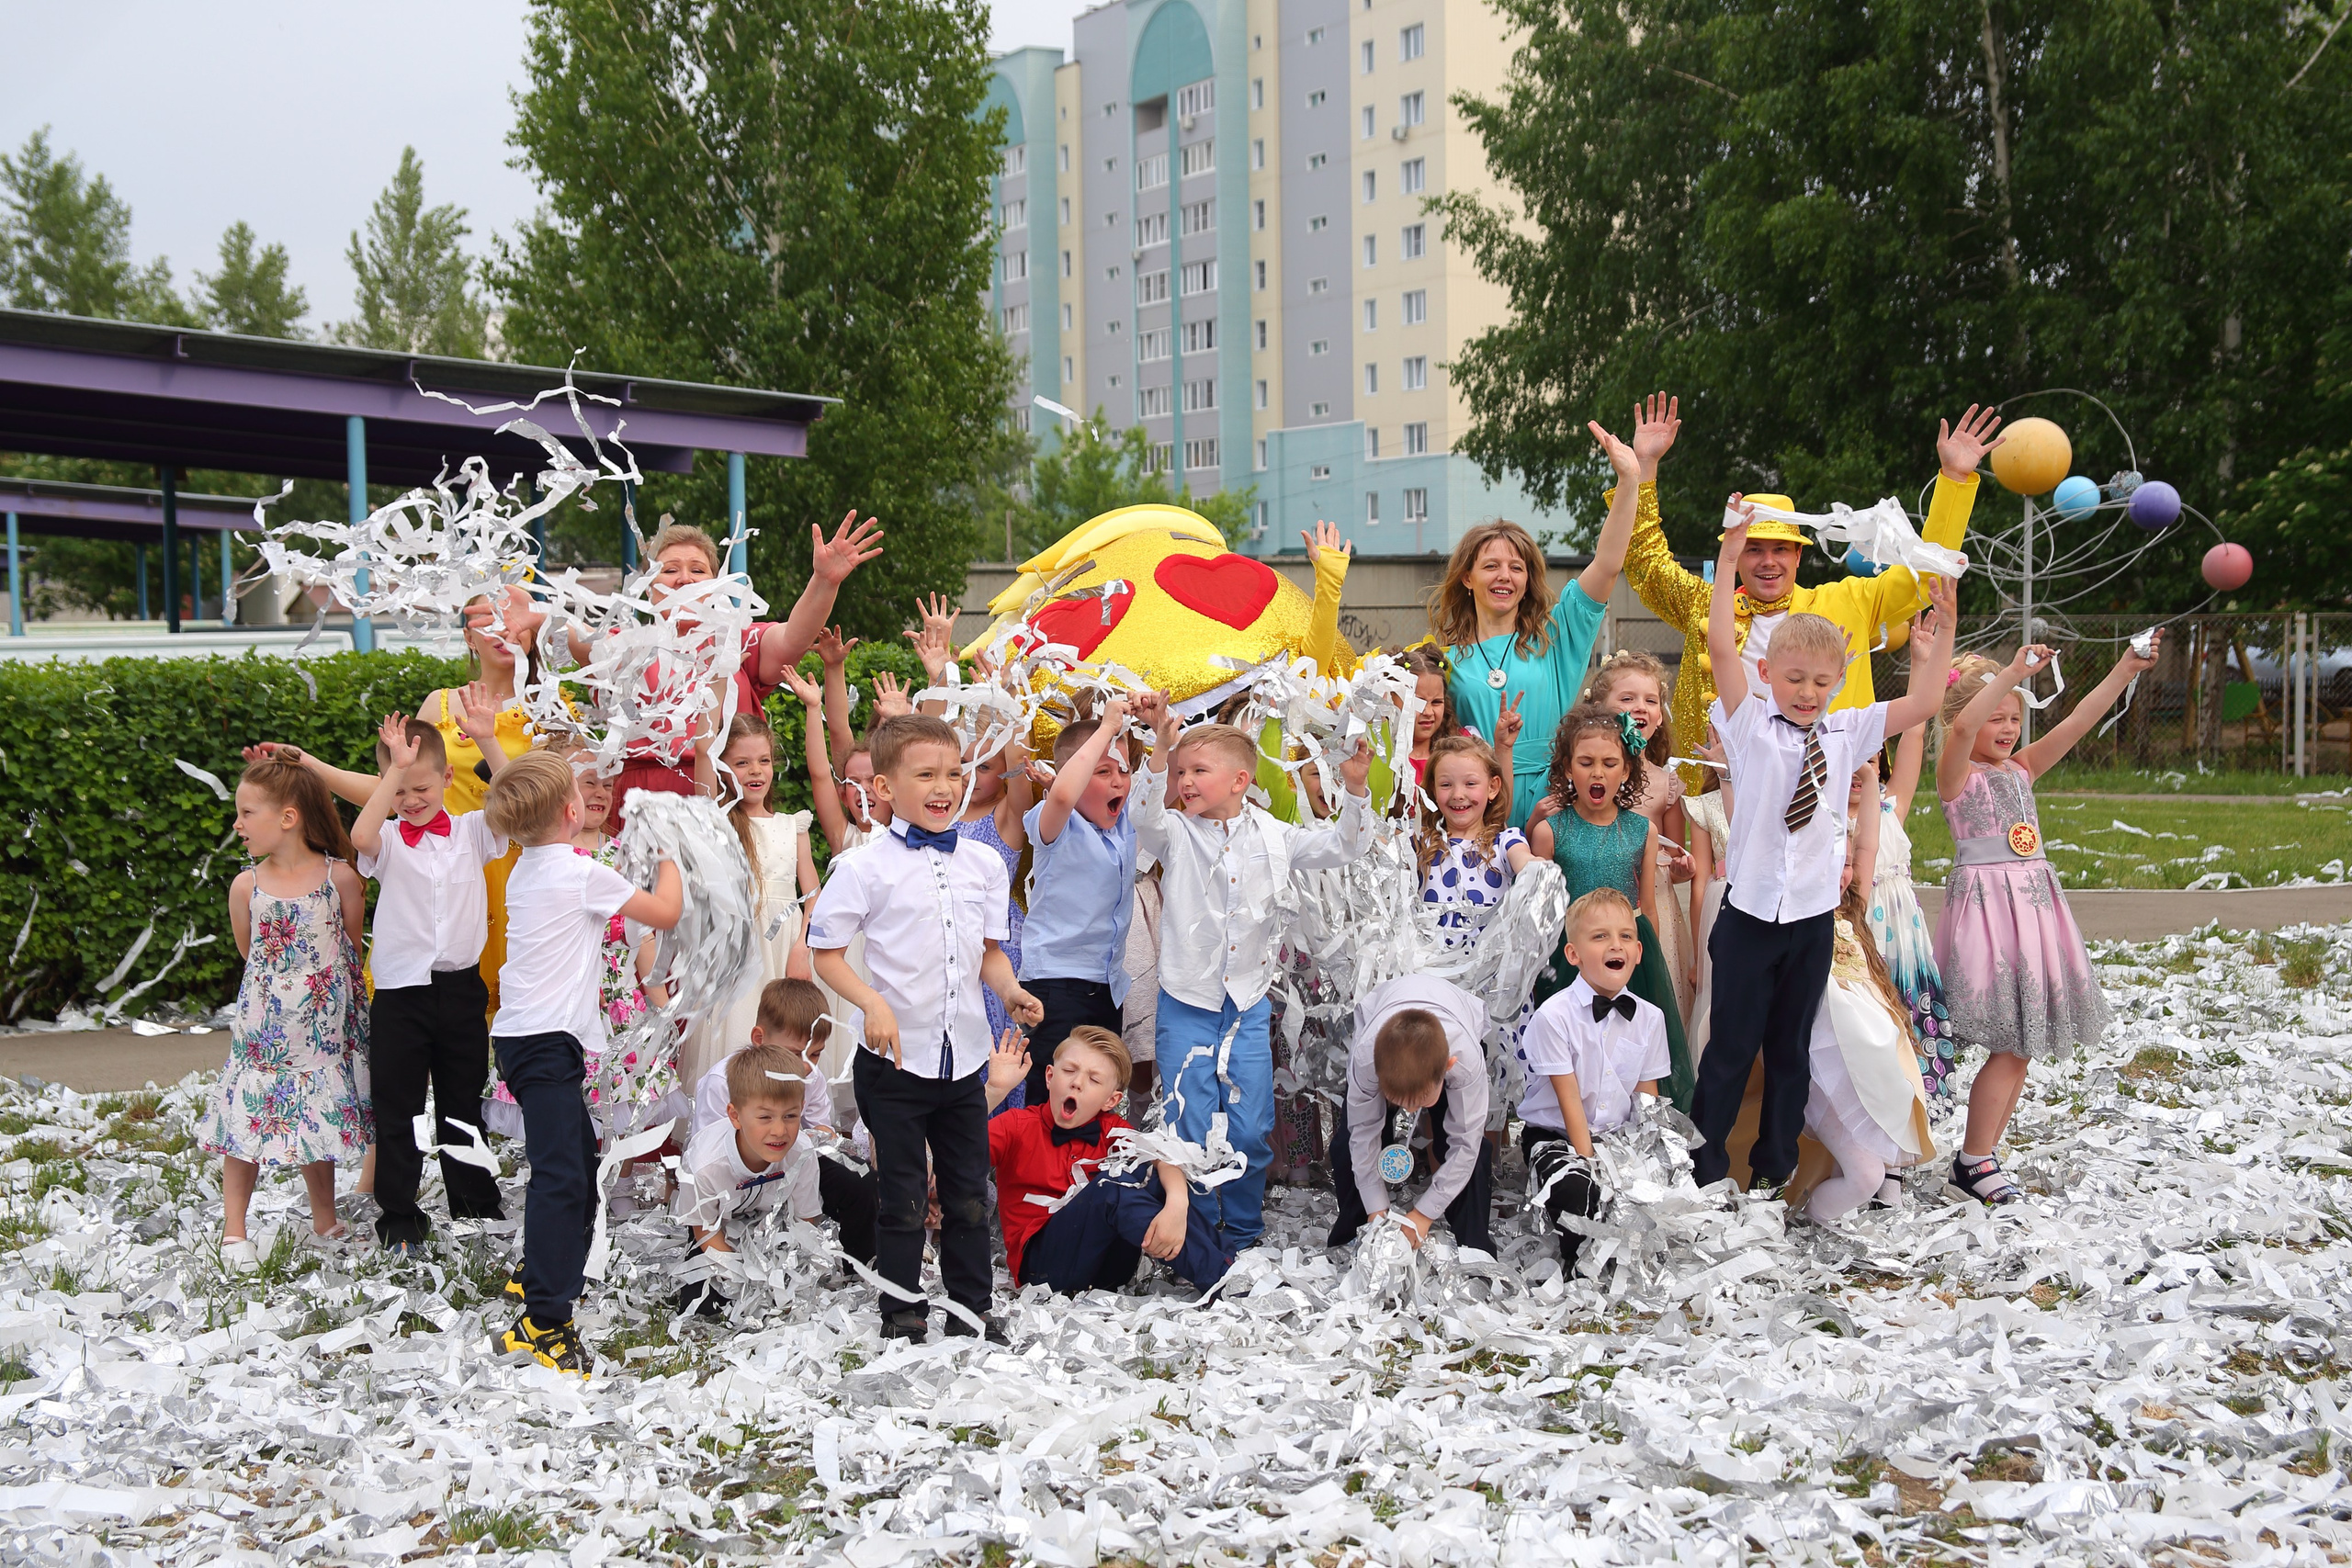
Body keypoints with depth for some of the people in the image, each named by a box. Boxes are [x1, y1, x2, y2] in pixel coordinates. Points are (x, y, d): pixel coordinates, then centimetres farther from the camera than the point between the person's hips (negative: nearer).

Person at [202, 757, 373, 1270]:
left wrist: (326, 989, 4)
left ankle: (325, 1225, 26)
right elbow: (250, 953, 9)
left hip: (325, 1028, -1)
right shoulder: (246, 885, -4)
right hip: (264, 1028, 1)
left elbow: (352, 949, 3)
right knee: (248, 1118, 2)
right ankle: (234, 1232, 14)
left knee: (321, 1121, 10)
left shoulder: (340, 877, -8)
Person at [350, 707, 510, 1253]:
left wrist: (486, 739, -22)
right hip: (401, 991, -2)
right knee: (397, 1110, 4)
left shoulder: (471, 832, 2)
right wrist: (394, 771, -30)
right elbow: (361, 835, -26)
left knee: (464, 1104, 15)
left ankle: (477, 1205, 28)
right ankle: (398, 1217, 14)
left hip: (461, 987, 2)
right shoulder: (388, 841, -3)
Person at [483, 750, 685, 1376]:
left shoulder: (525, 871, 14)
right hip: (547, 1041, -10)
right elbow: (666, 912, -3)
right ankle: (543, 1324, -20)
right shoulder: (582, 873, -12)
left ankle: (546, 1274, 36)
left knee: (579, 1158, 22)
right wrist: (667, 859, 14)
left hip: (525, 1034, 10)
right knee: (559, 1175, -15)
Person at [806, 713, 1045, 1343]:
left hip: (964, 1059, 5)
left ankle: (971, 1311, 24)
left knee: (969, 1196, 12)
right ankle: (903, 1315, 15)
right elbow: (827, 955, -6)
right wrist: (874, 1005, -20)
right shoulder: (864, 868, -9)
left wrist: (1010, 990, -4)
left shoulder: (983, 866, 7)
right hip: (895, 1057, -4)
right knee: (904, 1200, 3)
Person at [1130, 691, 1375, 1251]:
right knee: (1189, 1131, -2)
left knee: (1251, 1131, 6)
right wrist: (1161, 746, -38)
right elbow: (1146, 816, -25)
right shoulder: (1176, 834, -4)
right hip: (1186, 1005, -2)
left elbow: (1340, 846, 5)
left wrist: (1355, 788, -10)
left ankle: (1244, 1237, 24)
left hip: (1249, 1005, 2)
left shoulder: (1273, 835, 3)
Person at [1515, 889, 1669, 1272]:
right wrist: (1588, 1162, -20)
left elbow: (1648, 1103, 5)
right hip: (1556, 1136, -5)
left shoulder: (1649, 1018, 1)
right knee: (1574, 1188, -36)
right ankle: (1579, 1270, -7)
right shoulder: (1554, 1017, -15)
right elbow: (1570, 1101, -15)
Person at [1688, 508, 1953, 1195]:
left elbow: (1922, 703, 5)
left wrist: (1944, 626, -4)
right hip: (1750, 910, -3)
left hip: (1815, 913, 3)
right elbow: (1723, 648, -13)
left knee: (1791, 1049, 13)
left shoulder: (1846, 731, 6)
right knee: (1730, 1047, 2)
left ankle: (1774, 1174, 23)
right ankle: (1705, 1175, 13)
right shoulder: (1751, 724, -3)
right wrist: (1728, 561, -17)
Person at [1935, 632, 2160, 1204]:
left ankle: (1980, 1155, 15)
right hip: (1986, 904, -7)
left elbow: (2078, 721, 6)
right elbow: (1961, 728, -27)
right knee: (2010, 1046, -9)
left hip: (2034, 901, 7)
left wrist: (2126, 668, -4)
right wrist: (2014, 672, -32)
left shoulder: (2022, 769, 13)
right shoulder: (1957, 772, -5)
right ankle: (1972, 1161, 1)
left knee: (2020, 1046, 7)